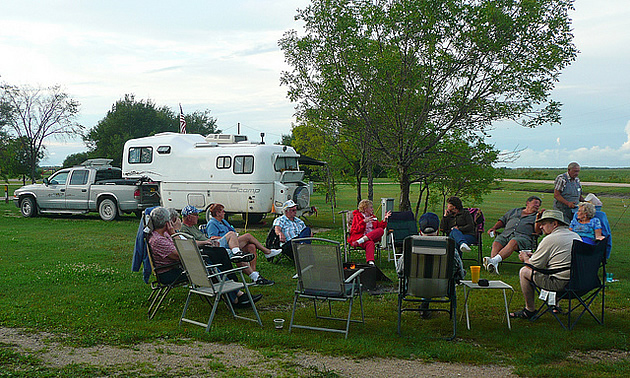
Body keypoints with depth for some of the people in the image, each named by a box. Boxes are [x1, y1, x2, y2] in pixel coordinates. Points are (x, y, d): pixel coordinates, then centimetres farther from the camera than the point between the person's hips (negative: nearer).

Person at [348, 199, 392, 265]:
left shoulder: (372, 216, 24)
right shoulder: (357, 216, 5)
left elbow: (379, 227, 21)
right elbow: (355, 230, -6)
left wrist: (385, 219, 8)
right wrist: (364, 222, -17)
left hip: (372, 236, 6)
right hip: (359, 236, -5)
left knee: (381, 230, -27)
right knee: (370, 243, -40)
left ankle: (361, 241, -40)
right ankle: (370, 262, -56)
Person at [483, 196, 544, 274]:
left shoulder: (536, 216, 21)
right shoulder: (514, 211, 31)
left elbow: (537, 231, 4)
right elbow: (502, 220, 33)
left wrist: (538, 219, -11)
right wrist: (494, 228, 15)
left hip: (524, 236, -4)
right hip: (506, 234, 4)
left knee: (513, 242, -37)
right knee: (496, 243, -28)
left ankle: (494, 260, -58)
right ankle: (493, 266, -49)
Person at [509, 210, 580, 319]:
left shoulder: (550, 239, -13)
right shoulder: (576, 236, 14)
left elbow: (534, 265, -9)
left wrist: (525, 258, 14)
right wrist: (533, 255, 26)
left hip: (561, 283, -9)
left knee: (524, 271, 4)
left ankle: (529, 310, 12)